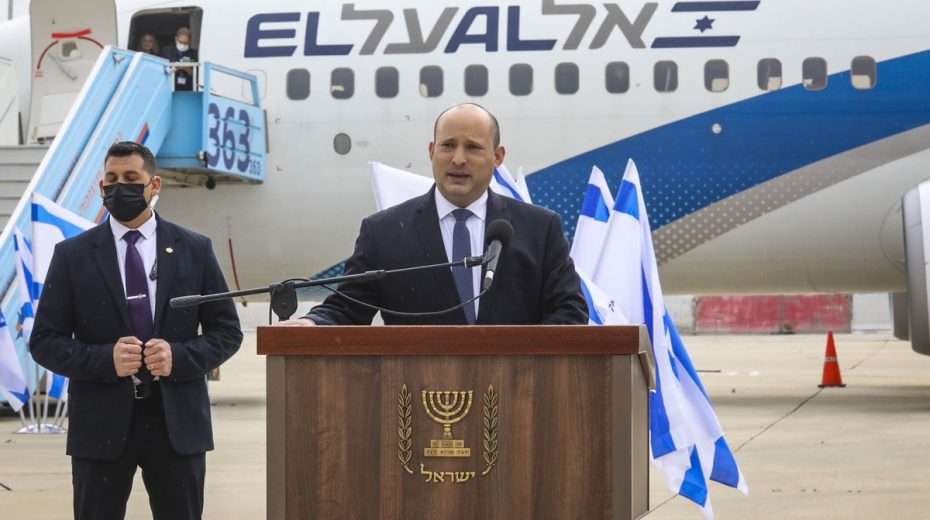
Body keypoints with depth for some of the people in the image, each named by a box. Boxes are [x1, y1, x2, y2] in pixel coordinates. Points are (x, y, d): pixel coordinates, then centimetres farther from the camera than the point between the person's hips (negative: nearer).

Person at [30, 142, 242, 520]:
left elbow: (226, 331, 7)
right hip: (102, 423, -1)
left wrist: (180, 357, -12)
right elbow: (45, 342, 1)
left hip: (177, 421, 1)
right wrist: (105, 359, -16)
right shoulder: (72, 255, 3)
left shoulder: (194, 250, 6)